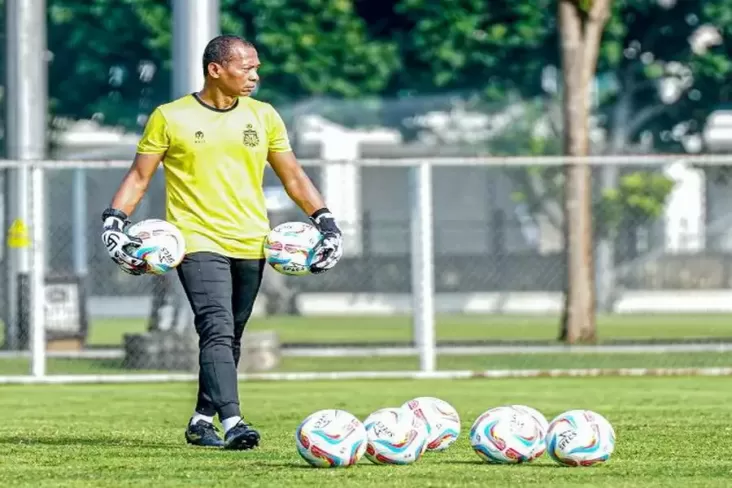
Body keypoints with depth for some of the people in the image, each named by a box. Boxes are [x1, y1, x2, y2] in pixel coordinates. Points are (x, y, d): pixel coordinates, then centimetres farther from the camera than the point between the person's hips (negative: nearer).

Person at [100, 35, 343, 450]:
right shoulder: (170, 118, 0)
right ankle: (232, 423, -28)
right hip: (198, 242, -4)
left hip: (250, 245, 4)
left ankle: (203, 420, 21)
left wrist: (325, 220, 5)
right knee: (218, 331, -19)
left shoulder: (263, 117, 10)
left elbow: (293, 177, 15)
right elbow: (139, 176, 5)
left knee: (230, 339, 8)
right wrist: (115, 221, -7)